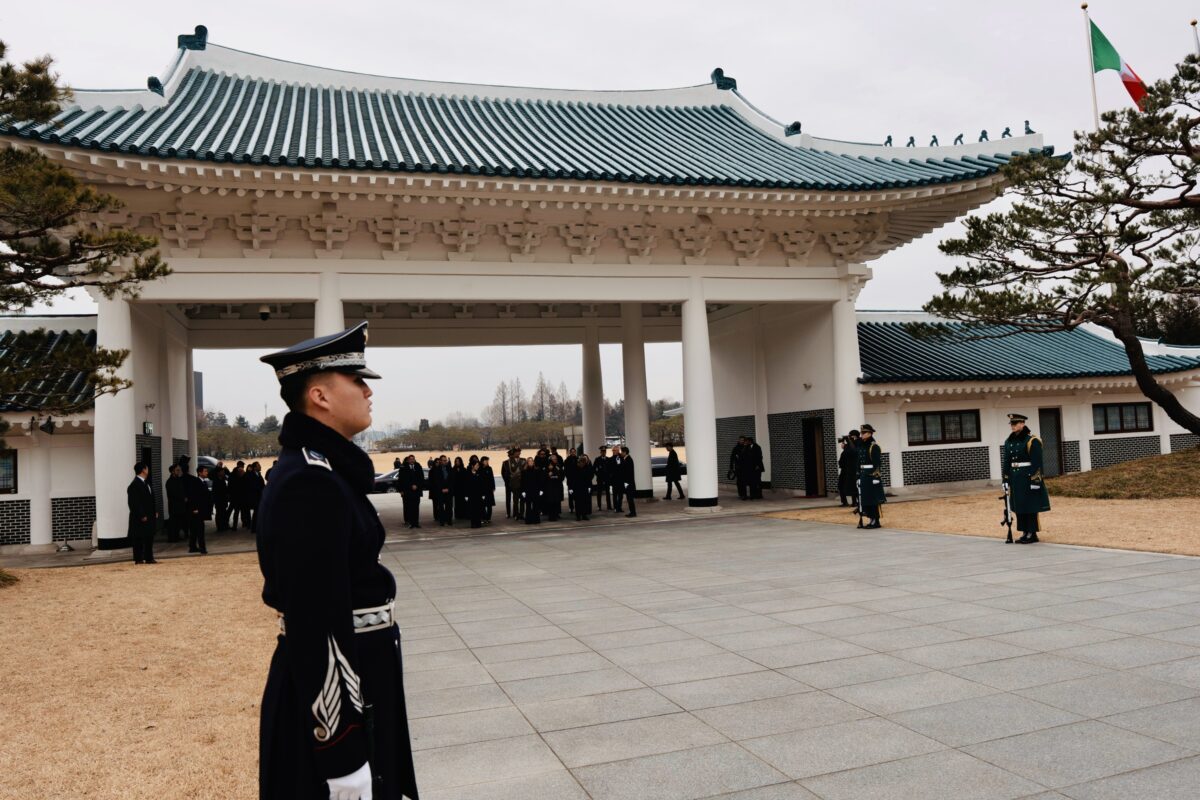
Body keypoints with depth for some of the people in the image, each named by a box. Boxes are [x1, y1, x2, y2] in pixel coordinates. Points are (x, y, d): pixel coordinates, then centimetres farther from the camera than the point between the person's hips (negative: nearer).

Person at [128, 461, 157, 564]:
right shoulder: (134, 485, -14)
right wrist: (141, 516, -19)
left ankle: (149, 558, 17)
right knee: (138, 539, 0)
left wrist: (154, 511, 12)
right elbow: (134, 502, -18)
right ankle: (138, 559, 6)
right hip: (140, 518, -9)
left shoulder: (145, 483, 14)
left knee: (149, 537, 11)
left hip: (149, 516, 9)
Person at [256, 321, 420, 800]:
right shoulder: (312, 483, -23)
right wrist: (342, 756, -23)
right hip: (331, 691, -10)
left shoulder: (322, 469, 8)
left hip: (352, 674, 10)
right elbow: (314, 626, -26)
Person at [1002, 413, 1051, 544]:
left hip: (1028, 478, -7)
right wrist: (1006, 479, 11)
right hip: (1015, 478, 7)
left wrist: (1035, 480, -18)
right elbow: (1006, 462, 13)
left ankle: (1032, 534, 5)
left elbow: (1037, 463, -14)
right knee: (1019, 507, 10)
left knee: (1030, 507, -2)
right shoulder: (1009, 441, 10)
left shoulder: (1032, 440, -10)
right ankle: (1025, 533, 18)